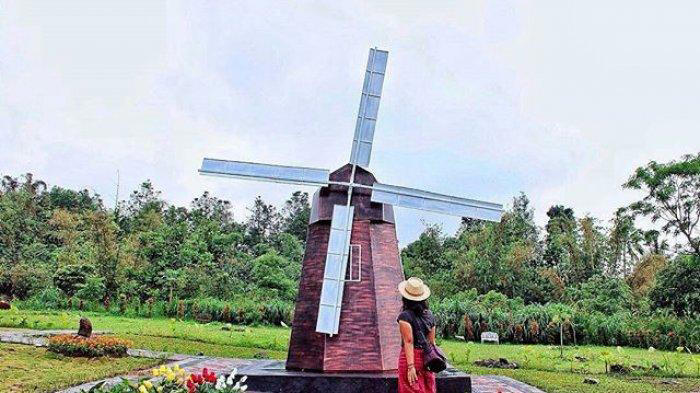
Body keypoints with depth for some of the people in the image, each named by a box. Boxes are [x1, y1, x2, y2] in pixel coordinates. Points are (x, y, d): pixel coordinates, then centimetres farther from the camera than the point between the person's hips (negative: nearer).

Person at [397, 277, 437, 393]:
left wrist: (410, 366, -17)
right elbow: (432, 342, 10)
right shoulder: (429, 315, 6)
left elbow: (409, 342, -16)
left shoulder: (405, 316, -11)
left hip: (410, 357, -5)